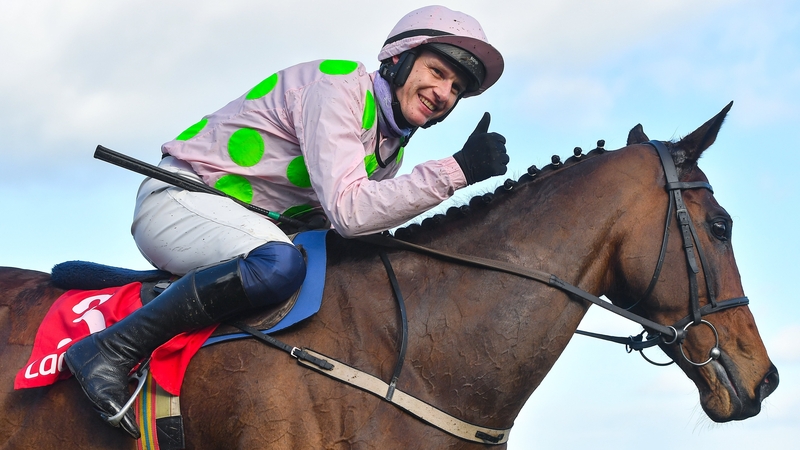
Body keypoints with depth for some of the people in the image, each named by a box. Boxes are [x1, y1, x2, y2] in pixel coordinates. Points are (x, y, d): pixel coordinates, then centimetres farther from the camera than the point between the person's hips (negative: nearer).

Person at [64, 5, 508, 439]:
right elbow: (348, 210, -30)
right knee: (279, 264, -37)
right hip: (179, 201, -10)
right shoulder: (340, 85, -18)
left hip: (244, 225, 10)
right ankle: (110, 350, -30)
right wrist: (456, 170, -30)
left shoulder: (391, 146, 10)